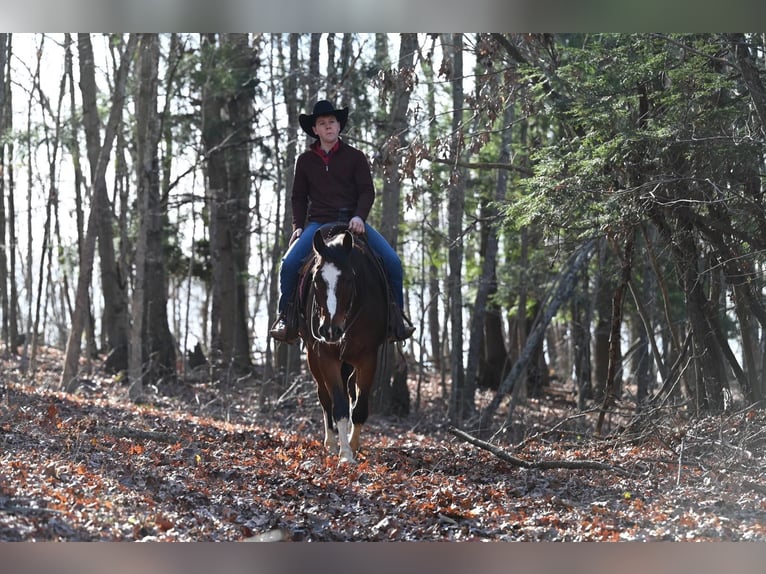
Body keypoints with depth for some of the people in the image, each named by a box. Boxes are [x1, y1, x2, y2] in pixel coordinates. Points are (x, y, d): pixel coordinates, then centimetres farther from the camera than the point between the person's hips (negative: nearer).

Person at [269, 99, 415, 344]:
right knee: (289, 263, -24)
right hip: (318, 223, 1)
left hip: (352, 221, 0)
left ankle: (397, 316, -1)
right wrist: (298, 227, 2)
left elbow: (367, 191, 1)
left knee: (392, 261, -18)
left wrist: (359, 216, -17)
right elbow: (299, 197, 16)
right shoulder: (305, 160, 10)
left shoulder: (355, 157, 5)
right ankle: (286, 317, -7)